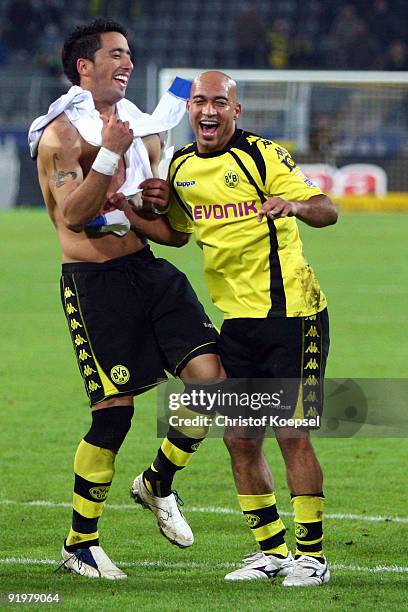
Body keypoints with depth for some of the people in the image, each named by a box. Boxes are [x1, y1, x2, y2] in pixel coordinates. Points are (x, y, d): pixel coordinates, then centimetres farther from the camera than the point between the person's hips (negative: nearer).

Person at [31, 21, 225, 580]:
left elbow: (172, 225, 22)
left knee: (210, 376, -8)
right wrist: (110, 153, -26)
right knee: (114, 409, -7)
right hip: (93, 280, -7)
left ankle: (157, 483, 16)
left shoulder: (139, 126, 15)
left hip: (148, 270, 7)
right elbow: (73, 215, -19)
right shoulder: (61, 133, -7)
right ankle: (79, 544, 8)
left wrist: (156, 200, -1)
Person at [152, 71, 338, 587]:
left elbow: (326, 210, -19)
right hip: (237, 319, 6)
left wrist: (294, 205, -41)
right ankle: (271, 550, 19)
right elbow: (179, 230, 26)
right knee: (239, 438, 6)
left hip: (290, 313, -6)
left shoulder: (262, 155, -10)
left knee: (291, 433, -7)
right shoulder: (181, 167, 8)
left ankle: (311, 554, 2)